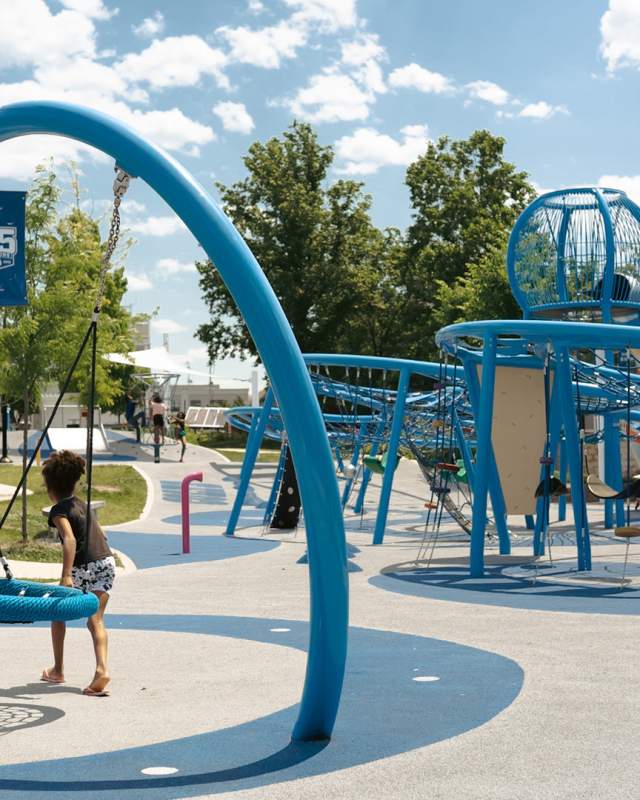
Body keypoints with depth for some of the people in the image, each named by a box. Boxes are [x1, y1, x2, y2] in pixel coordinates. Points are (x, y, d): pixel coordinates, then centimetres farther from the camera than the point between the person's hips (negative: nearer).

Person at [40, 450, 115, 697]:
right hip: (107, 561, 5)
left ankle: (58, 670, 26)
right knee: (95, 620, -1)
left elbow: (70, 540, -19)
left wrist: (66, 576, -26)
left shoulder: (58, 510, -4)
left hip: (83, 566, -5)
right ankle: (102, 669, -25)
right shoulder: (81, 503, 19)